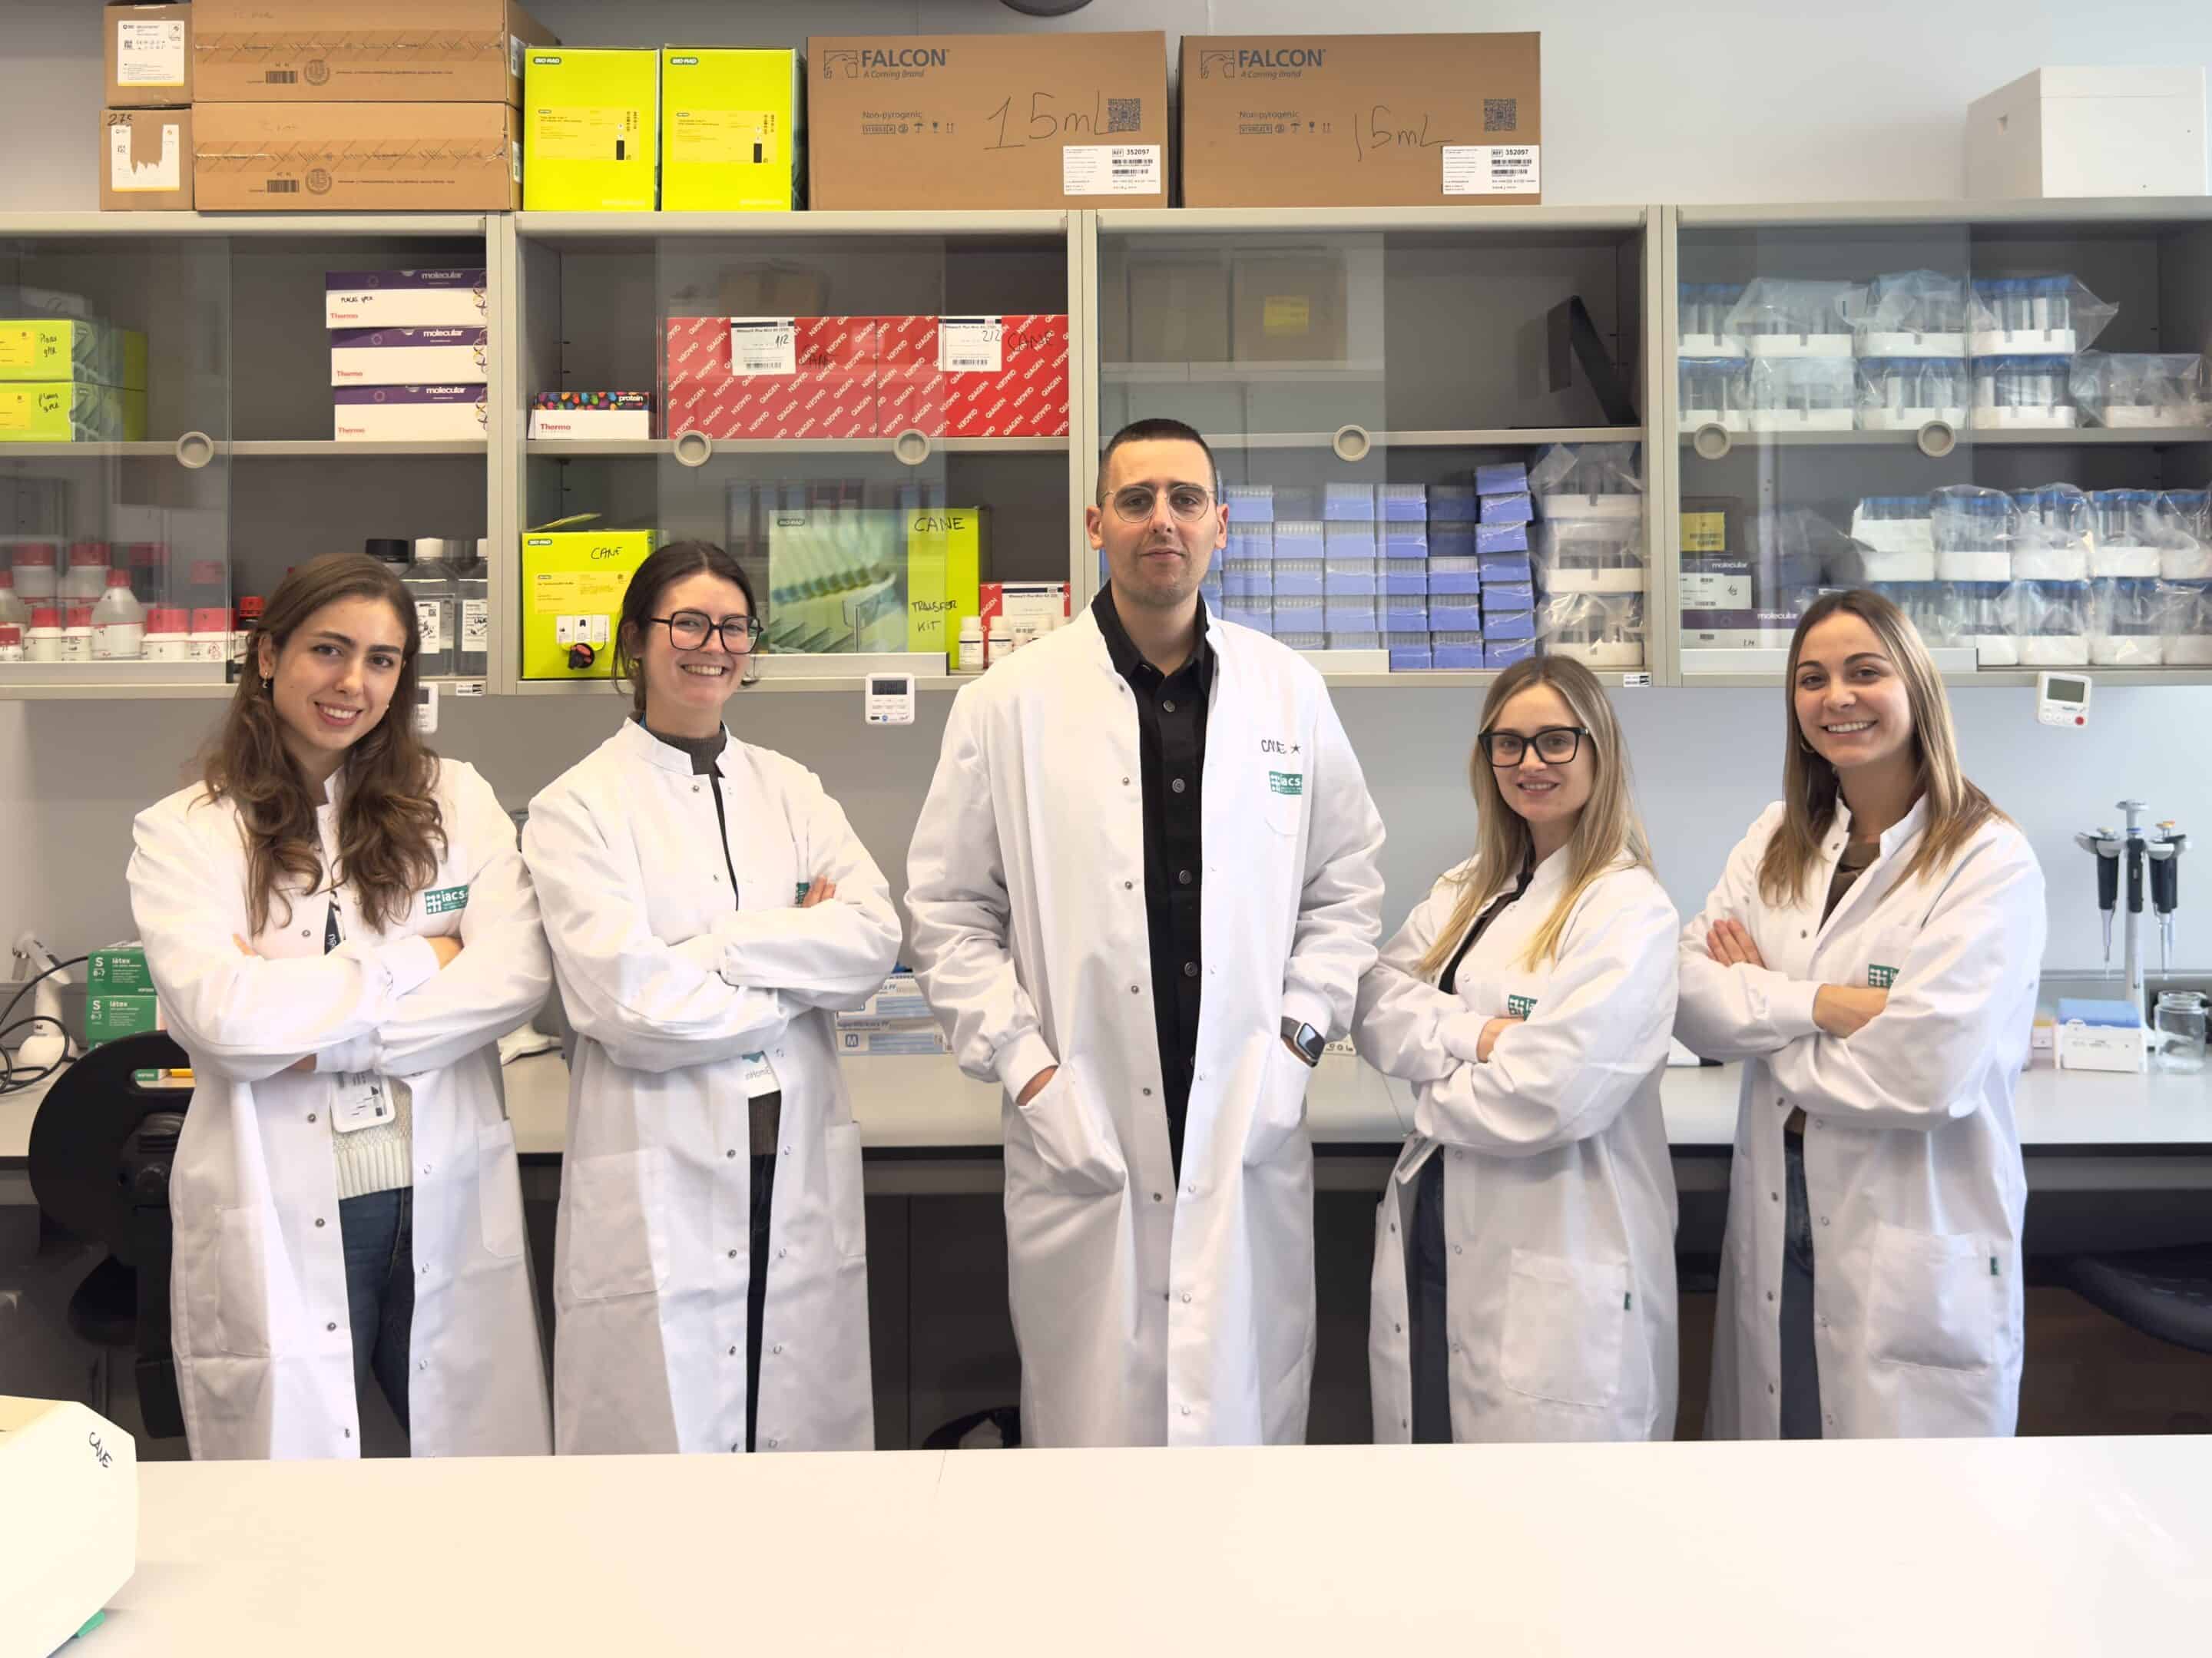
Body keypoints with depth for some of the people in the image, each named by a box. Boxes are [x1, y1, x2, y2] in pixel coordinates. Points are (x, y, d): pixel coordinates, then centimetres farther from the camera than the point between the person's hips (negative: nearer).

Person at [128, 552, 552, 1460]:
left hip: (448, 1209, 2)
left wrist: (321, 1034, -13)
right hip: (276, 1228, -1)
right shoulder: (182, 833, 1)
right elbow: (221, 1016, -14)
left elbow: (517, 975, -8)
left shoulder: (456, 800, 5)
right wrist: (418, 961, -10)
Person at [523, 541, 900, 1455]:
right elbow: (630, 1002, -13)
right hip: (661, 1183, -4)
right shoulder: (578, 806, -1)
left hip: (802, 1168, 4)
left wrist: (712, 951, -12)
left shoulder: (791, 789, 12)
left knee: (806, 1422, 8)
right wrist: (803, 959, -5)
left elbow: (876, 938, -3)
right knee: (668, 1425, 1)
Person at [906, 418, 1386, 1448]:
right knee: (1094, 1414, 7)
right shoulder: (1008, 705, -1)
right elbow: (949, 911, 1)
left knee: (1249, 1416, 9)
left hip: (1251, 1142, 2)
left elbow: (1347, 885, 12)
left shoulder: (1290, 694, 6)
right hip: (1081, 1140, -1)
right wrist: (1023, 1067, -6)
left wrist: (1300, 1035, 1)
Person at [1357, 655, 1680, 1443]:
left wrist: (1434, 1089, -3)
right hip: (1433, 1238, 6)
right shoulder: (1465, 891, 12)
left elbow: (1550, 1096, -20)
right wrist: (1478, 1035, -15)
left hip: (1557, 1276, -6)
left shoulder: (1631, 912, -11)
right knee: (1428, 1427, 13)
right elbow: (1376, 1009, 1)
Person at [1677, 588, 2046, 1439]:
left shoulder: (1990, 861, -11)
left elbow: (1923, 1074, -20)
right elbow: (1690, 997, -3)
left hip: (1915, 1259, -4)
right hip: (1776, 1234, 5)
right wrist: (1820, 1003, -18)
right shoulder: (1776, 841, 6)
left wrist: (1758, 1002, -8)